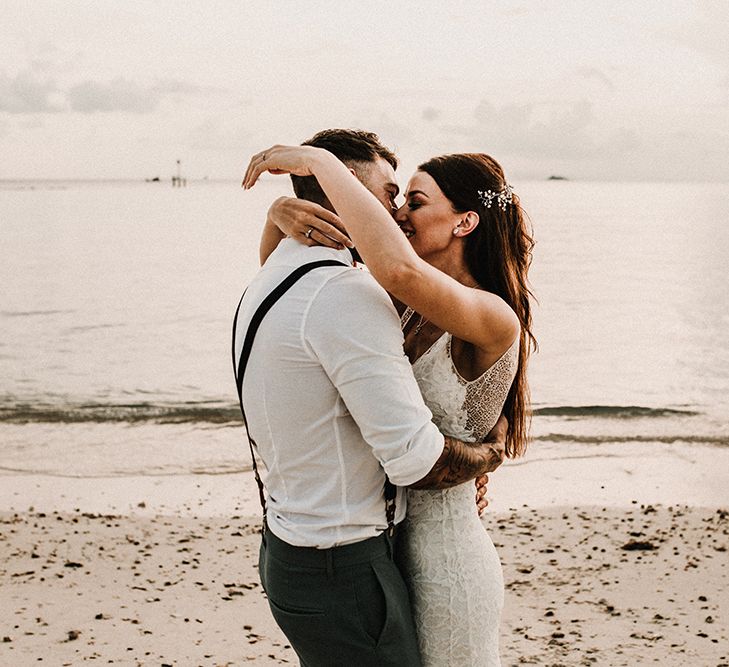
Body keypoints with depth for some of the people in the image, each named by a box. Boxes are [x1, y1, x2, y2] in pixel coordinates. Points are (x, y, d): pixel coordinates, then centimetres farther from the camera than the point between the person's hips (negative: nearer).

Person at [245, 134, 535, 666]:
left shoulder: (496, 321, -19)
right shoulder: (405, 306, 3)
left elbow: (401, 268, -40)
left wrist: (321, 162, -30)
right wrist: (281, 212, -17)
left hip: (445, 560, -7)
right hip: (383, 543, 8)